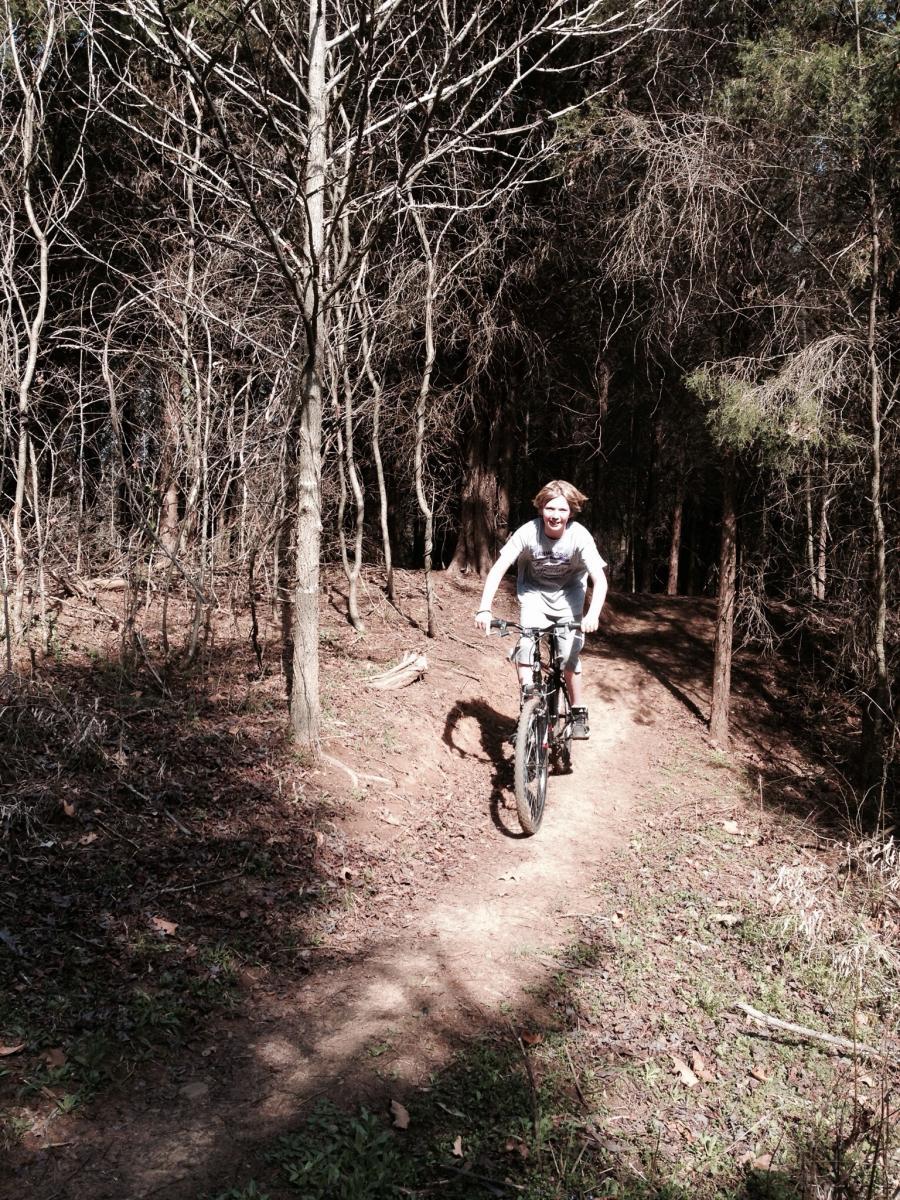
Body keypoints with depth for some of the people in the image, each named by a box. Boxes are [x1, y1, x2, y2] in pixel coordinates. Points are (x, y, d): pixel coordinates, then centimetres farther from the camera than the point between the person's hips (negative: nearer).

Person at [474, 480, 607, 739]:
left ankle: (579, 714, 14)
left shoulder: (579, 536, -27)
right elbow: (498, 569, -30)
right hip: (534, 591, 0)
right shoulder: (528, 532, -26)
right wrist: (484, 608, -43)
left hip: (568, 594, 0)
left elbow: (600, 579, -32)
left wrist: (593, 614, -49)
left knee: (569, 657, -4)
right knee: (526, 645, -23)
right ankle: (528, 698, -6)